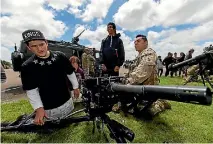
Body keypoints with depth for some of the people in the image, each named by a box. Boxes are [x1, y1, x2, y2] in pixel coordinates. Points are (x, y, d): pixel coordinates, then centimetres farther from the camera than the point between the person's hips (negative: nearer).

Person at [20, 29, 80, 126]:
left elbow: (70, 73, 0)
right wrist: (39, 108, -21)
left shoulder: (60, 56, -10)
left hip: (67, 101, 3)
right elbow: (32, 91, -12)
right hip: (48, 108, -2)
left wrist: (75, 87, 7)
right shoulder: (27, 67, -15)